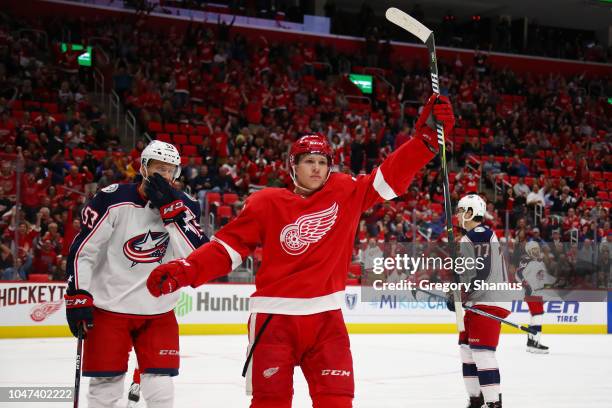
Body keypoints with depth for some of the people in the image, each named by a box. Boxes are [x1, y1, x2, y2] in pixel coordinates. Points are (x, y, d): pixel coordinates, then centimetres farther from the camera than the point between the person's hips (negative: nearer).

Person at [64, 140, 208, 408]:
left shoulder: (184, 207, 0)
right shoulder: (113, 200, -9)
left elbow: (197, 255, -14)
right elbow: (83, 250, -6)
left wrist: (172, 210, -20)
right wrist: (78, 296, -10)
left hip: (159, 313, 2)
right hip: (109, 308, -2)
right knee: (105, 386, 2)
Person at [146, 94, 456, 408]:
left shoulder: (348, 193, 5)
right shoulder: (266, 203, 0)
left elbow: (393, 174, 1)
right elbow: (229, 245, 0)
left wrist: (426, 135, -11)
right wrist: (185, 270, -13)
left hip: (325, 317, 2)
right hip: (274, 316, -2)